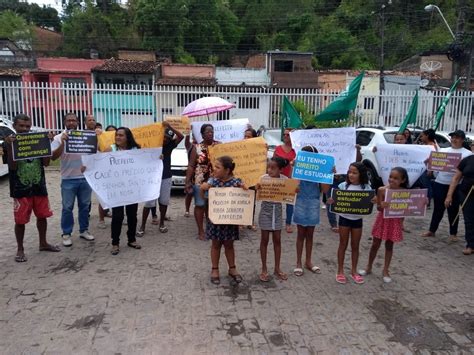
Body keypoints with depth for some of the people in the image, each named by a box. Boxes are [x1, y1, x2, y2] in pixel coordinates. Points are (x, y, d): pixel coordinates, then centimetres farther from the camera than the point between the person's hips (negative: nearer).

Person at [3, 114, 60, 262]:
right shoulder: (9, 143, -4)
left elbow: (46, 163, 1)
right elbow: (12, 166, -13)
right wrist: (9, 146, -23)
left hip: (39, 187, 3)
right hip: (20, 189, -3)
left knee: (42, 216, 13)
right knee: (20, 220, 4)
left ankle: (43, 243, 29)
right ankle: (20, 249, 19)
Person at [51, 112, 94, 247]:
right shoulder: (59, 138, -1)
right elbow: (53, 157, -10)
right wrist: (62, 143, -23)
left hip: (85, 177, 2)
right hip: (68, 179, -2)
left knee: (85, 206, 12)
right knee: (67, 208, 4)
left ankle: (83, 230, 25)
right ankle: (66, 234, 15)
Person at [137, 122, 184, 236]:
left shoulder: (170, 145, 2)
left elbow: (181, 136, -11)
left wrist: (170, 127, -17)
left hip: (166, 178, 3)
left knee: (164, 201, 11)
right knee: (149, 202, -3)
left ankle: (162, 223, 27)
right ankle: (142, 226, 7)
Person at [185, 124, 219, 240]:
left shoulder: (219, 145, 5)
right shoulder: (197, 147, 1)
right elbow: (191, 166, 0)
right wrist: (188, 181, -6)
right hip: (200, 181, -1)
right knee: (200, 205, 5)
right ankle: (201, 230, 16)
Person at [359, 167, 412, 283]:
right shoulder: (382, 190, -13)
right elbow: (378, 208, -11)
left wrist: (401, 223, -5)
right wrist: (382, 206, -33)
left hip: (395, 221, 0)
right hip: (382, 220, 0)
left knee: (389, 245, 12)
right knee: (375, 244, 11)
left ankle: (386, 270, 26)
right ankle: (369, 267, 28)